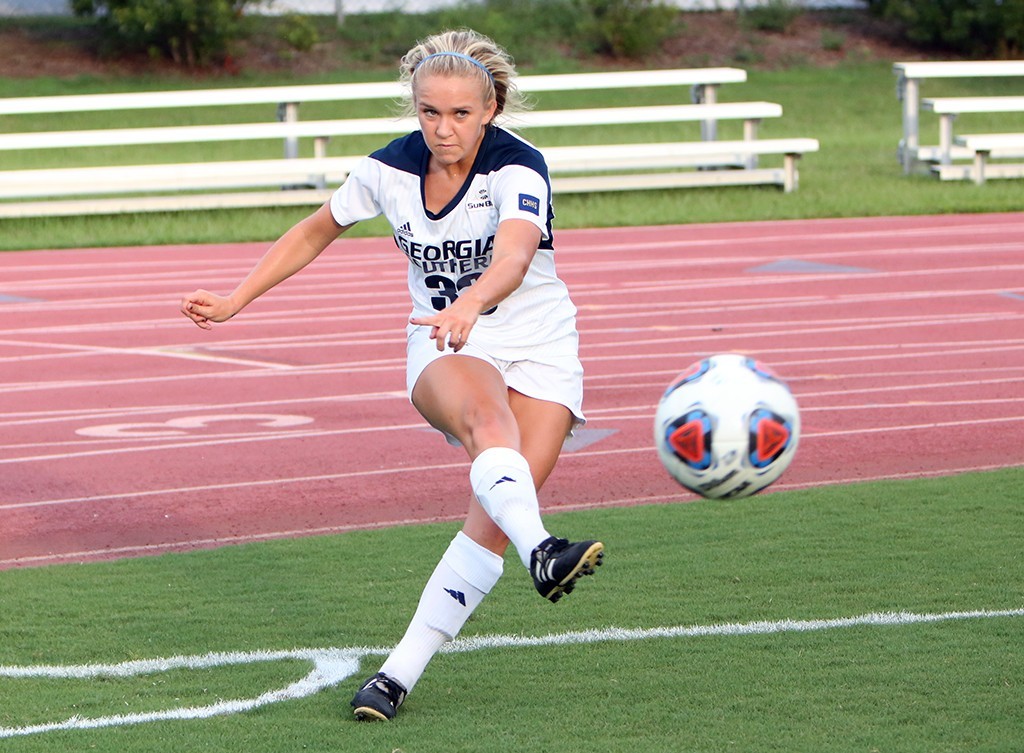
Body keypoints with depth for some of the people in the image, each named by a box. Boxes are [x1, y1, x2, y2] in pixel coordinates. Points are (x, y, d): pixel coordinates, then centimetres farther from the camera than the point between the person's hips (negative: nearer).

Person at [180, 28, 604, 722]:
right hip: (445, 349, 1)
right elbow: (316, 232, 14)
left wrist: (471, 304, -59)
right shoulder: (390, 169, -4)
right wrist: (235, 301, 15)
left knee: (494, 522, -16)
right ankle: (539, 553, -62)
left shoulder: (520, 169, -18)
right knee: (487, 417, -36)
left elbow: (514, 255, -39)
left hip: (538, 344, -1)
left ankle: (401, 672, -11)